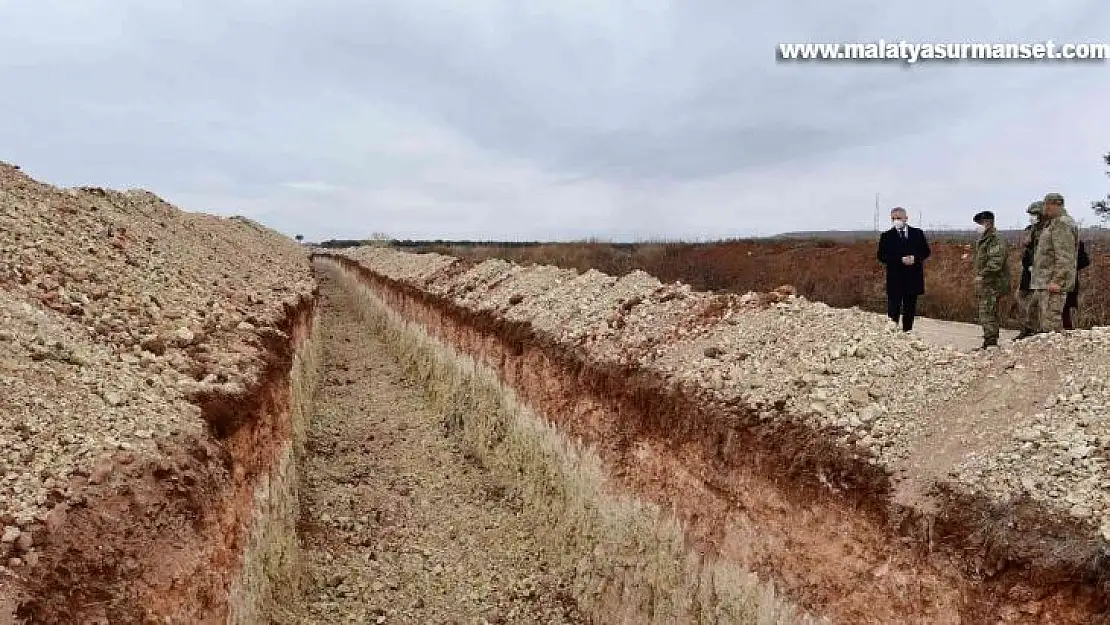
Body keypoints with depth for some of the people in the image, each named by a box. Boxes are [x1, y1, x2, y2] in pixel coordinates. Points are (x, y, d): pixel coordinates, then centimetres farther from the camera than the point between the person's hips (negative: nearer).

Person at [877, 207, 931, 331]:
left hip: (913, 278, 3)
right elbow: (882, 257, -6)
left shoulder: (918, 233, 8)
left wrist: (915, 258, -12)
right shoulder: (886, 236, 1)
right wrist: (900, 260, -17)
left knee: (910, 309, 9)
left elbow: (926, 252, 8)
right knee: (893, 310, -4)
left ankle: (907, 333, 17)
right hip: (895, 279, -3)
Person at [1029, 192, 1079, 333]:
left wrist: (1057, 281, -24)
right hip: (1044, 283, 11)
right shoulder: (1052, 224, 21)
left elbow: (1065, 257, -20)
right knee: (1045, 325, 13)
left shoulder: (1062, 224, -11)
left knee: (1052, 325, -12)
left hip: (1053, 285, -11)